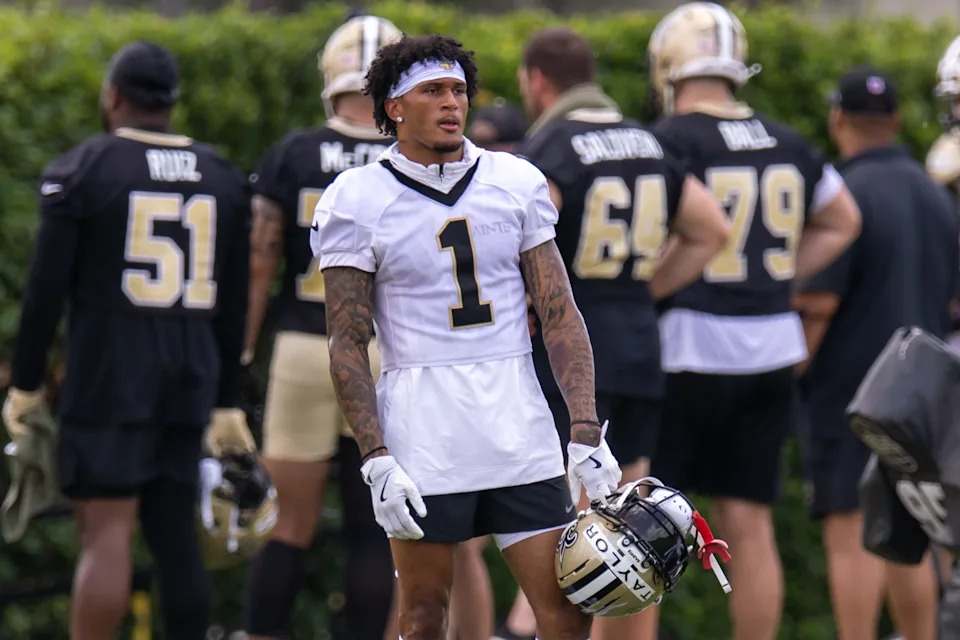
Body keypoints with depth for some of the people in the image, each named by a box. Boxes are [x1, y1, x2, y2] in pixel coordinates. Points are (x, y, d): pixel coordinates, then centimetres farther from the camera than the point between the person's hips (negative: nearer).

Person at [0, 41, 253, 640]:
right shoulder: (223, 179, 11)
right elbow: (233, 305, 12)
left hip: (108, 369, -5)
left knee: (107, 528, -8)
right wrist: (227, 403, 17)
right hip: (192, 374, 5)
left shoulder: (81, 171, -4)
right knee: (175, 529, 9)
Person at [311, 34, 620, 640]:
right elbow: (348, 345, -1)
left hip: (519, 425, 3)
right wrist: (377, 460, -10)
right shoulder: (357, 200, -1)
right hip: (421, 431, -3)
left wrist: (586, 431, -2)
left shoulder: (519, 182, 8)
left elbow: (560, 316, 7)